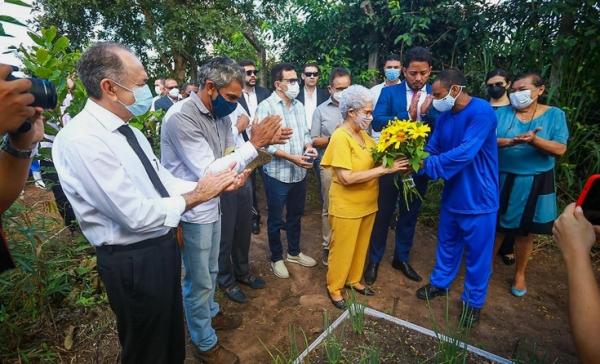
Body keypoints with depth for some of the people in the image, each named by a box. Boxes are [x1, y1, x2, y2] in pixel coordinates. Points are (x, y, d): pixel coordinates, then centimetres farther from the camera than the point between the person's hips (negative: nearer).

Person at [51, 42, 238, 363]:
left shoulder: (128, 131, 5)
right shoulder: (81, 139, -25)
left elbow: (162, 182, 3)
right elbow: (137, 214, -28)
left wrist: (208, 185, -10)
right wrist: (196, 196, -18)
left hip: (162, 246, 9)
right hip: (133, 261, -8)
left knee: (172, 335, 30)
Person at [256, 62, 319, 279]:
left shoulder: (299, 106, 10)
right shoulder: (266, 107, -12)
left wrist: (308, 146, -6)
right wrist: (292, 157, -23)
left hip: (299, 172, 7)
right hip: (277, 173, -6)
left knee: (295, 215, 20)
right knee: (276, 219, 10)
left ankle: (294, 252, 39)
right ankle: (276, 258, 28)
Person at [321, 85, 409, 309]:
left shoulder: (363, 134, 3)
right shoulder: (340, 137, -21)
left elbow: (375, 160, 8)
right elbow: (346, 177, -27)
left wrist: (393, 160, -13)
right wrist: (385, 169, -27)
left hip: (367, 204, 7)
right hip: (347, 207, -7)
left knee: (361, 246, 22)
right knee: (342, 249, 11)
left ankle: (354, 280, 43)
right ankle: (334, 287, 32)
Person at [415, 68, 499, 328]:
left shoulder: (481, 111, -21)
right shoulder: (445, 116, 2)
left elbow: (465, 153, -30)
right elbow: (431, 150, 4)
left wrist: (425, 164, -26)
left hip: (478, 198, -6)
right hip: (451, 195, 7)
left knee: (477, 252, 9)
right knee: (447, 243, 21)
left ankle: (473, 301, 29)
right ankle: (440, 283, 41)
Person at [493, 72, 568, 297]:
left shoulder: (554, 114, 0)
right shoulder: (502, 113, 2)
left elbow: (560, 149, -9)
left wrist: (534, 140, -26)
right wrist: (510, 142, -27)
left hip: (534, 184, 0)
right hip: (501, 180, 1)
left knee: (525, 232, 11)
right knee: (495, 226, 10)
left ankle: (520, 274, 31)